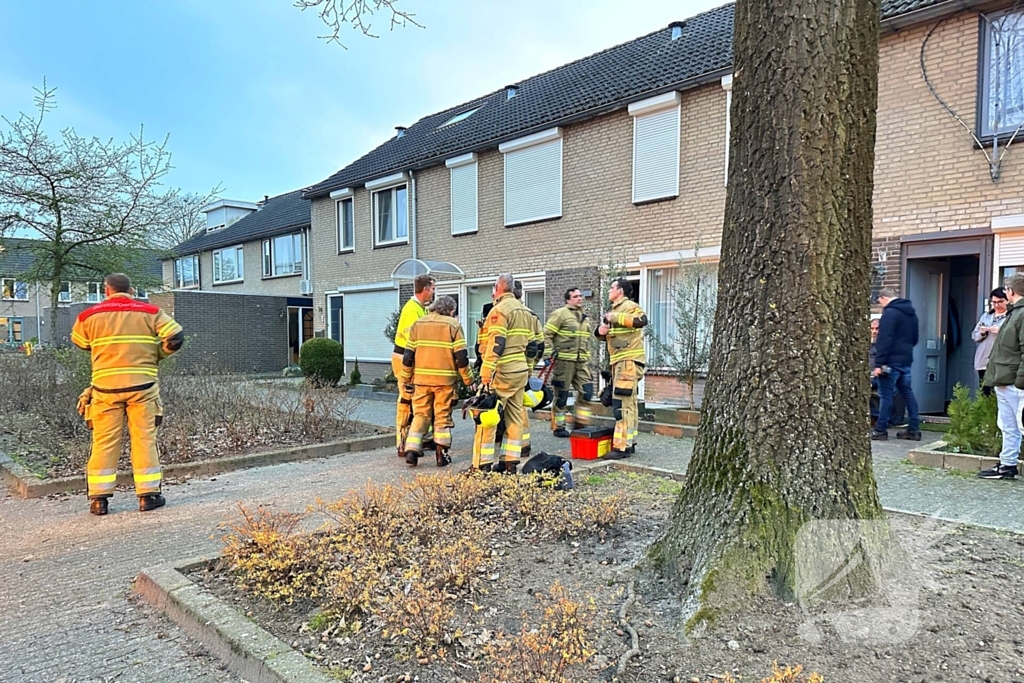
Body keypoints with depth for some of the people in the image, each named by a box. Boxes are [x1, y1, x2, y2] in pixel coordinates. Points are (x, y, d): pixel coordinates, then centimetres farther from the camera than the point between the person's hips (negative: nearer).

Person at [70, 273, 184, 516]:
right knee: (144, 439, 4)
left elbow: (79, 342, 20)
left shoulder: (89, 316, 4)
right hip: (141, 385, -1)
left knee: (104, 442, 8)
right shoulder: (149, 312, 0)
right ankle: (148, 494, 6)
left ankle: (99, 498, 11)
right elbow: (176, 336, -3)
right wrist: (156, 355, 12)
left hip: (106, 387, 1)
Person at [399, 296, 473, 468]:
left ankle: (411, 451, 1)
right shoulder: (453, 325, -1)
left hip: (421, 378, 3)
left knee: (420, 414, 11)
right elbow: (461, 356, -6)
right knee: (443, 416, 8)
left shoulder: (418, 324, 9)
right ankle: (442, 455, 10)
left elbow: (408, 355, 7)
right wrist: (468, 379, 3)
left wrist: (406, 379, 15)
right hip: (445, 379, -2)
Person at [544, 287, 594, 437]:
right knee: (561, 395, 1)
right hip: (564, 360, -7)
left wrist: (588, 356, 23)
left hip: (581, 361, 7)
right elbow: (546, 334, -10)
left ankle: (580, 423, 13)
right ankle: (558, 427, 13)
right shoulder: (560, 314, -7)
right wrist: (549, 353, -15)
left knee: (586, 391, -1)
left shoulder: (584, 316, 18)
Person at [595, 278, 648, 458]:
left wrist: (615, 317, -26)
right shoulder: (615, 310, 21)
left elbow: (641, 320, -29)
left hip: (629, 361, -10)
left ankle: (622, 447, -12)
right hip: (618, 362, 10)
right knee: (628, 403, 14)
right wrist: (600, 331, 1)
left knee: (622, 404, -13)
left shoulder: (630, 306, -8)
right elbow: (603, 335, 25)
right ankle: (629, 442, 21)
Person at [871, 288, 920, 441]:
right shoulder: (911, 313, 16)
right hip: (906, 360, 8)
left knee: (885, 395, -4)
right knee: (908, 394, 12)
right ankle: (914, 429, 15)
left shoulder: (890, 313, -13)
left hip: (891, 361, -8)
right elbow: (914, 339, 23)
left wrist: (879, 363, -20)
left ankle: (880, 430, -1)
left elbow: (884, 340, -20)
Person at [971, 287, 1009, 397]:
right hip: (983, 361, 5)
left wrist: (1001, 332, -19)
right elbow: (974, 336, 17)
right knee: (984, 394, 11)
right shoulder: (985, 316, 16)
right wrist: (981, 333, -3)